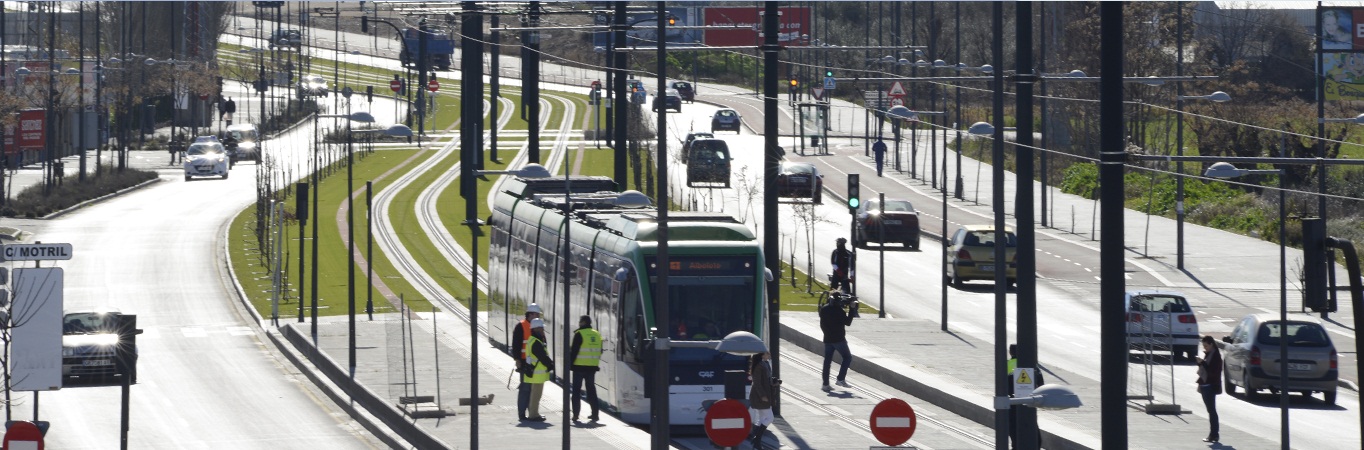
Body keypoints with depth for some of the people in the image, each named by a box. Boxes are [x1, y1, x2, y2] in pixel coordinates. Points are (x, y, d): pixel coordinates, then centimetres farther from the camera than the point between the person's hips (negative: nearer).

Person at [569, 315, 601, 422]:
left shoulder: (579, 334, -11)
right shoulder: (597, 335, 10)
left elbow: (574, 351, -13)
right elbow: (599, 351, 14)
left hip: (579, 366, -5)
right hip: (592, 367, 5)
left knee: (576, 390, 3)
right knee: (591, 390, 11)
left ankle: (576, 414, 0)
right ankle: (594, 414, 9)